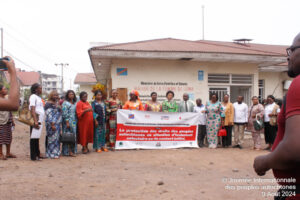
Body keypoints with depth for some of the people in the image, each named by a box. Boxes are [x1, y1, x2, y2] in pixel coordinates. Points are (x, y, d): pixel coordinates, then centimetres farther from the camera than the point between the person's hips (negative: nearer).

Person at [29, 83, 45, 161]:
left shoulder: (38, 97, 20)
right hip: (35, 120, -9)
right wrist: (35, 121, -27)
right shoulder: (33, 97, -9)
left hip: (39, 120, 9)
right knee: (34, 138, -5)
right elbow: (32, 110, -19)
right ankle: (34, 156, -3)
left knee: (37, 138, 14)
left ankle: (37, 154, 21)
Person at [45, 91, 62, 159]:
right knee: (52, 138, -5)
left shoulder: (57, 103, 14)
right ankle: (52, 154, 1)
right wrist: (52, 125, -21)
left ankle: (56, 152, 20)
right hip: (52, 123, -8)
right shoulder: (49, 104, -11)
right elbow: (49, 115, -18)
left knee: (57, 138, 12)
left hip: (58, 124, 8)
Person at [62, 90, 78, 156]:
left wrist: (76, 121, 11)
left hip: (74, 122, 7)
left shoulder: (75, 103, 14)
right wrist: (67, 122, -18)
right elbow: (64, 113, -12)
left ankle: (72, 150, 15)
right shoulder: (65, 103, -6)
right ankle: (68, 151, -4)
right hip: (68, 122, -7)